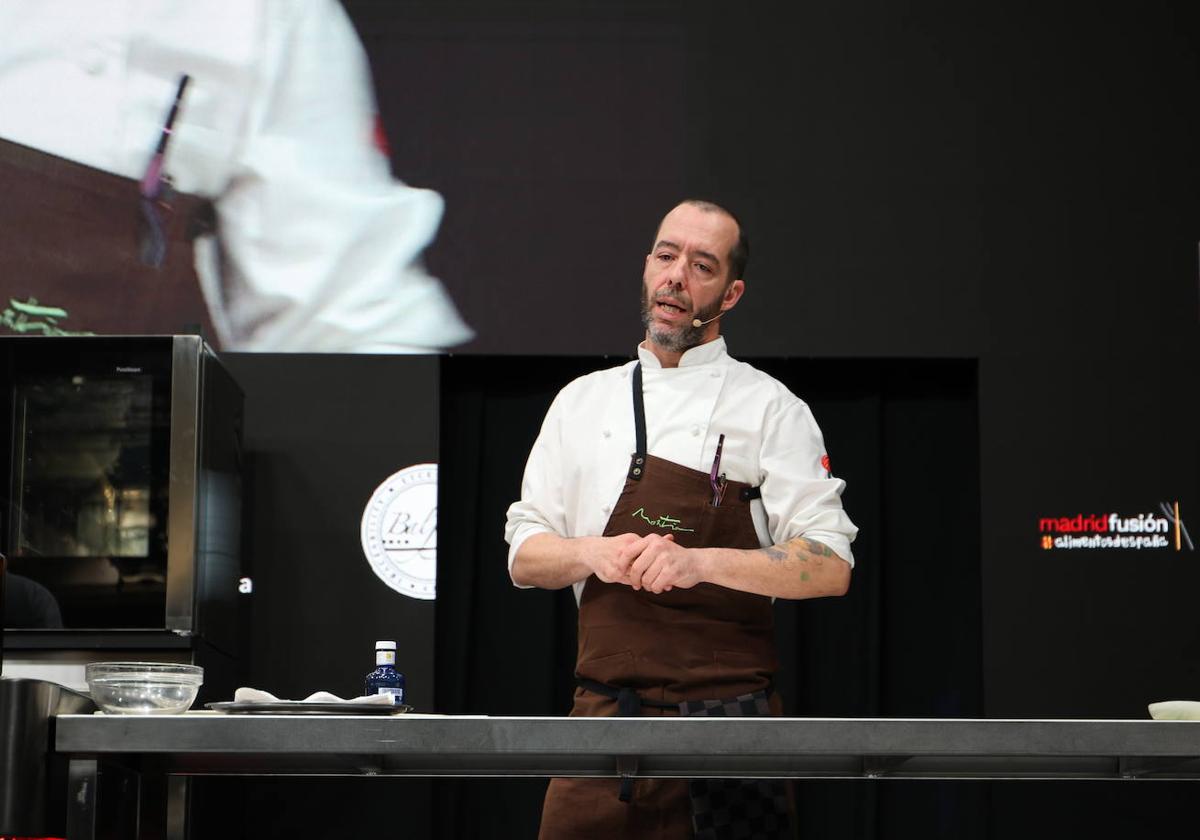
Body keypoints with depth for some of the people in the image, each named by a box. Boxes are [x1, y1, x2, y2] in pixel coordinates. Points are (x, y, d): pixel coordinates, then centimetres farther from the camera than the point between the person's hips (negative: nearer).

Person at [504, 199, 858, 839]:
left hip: (727, 723, -2)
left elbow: (829, 567, -5)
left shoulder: (768, 407, 3)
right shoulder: (583, 401, 14)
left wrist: (699, 561, -19)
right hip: (605, 716, 2)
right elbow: (525, 557, 13)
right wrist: (594, 554, -9)